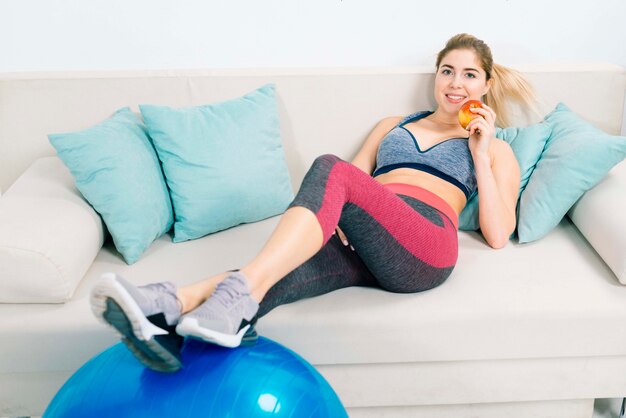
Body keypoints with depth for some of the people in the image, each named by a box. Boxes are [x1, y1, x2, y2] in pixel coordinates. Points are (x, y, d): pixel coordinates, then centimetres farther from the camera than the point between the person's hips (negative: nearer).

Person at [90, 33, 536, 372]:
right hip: (360, 241, 4)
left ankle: (236, 297, -47)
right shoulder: (393, 125, 34)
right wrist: (333, 212, -1)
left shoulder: (495, 148, 24)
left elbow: (498, 235, 11)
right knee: (274, 274, -31)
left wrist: (481, 154, 7)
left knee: (329, 168, -33)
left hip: (422, 248, -3)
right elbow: (356, 179, 23)